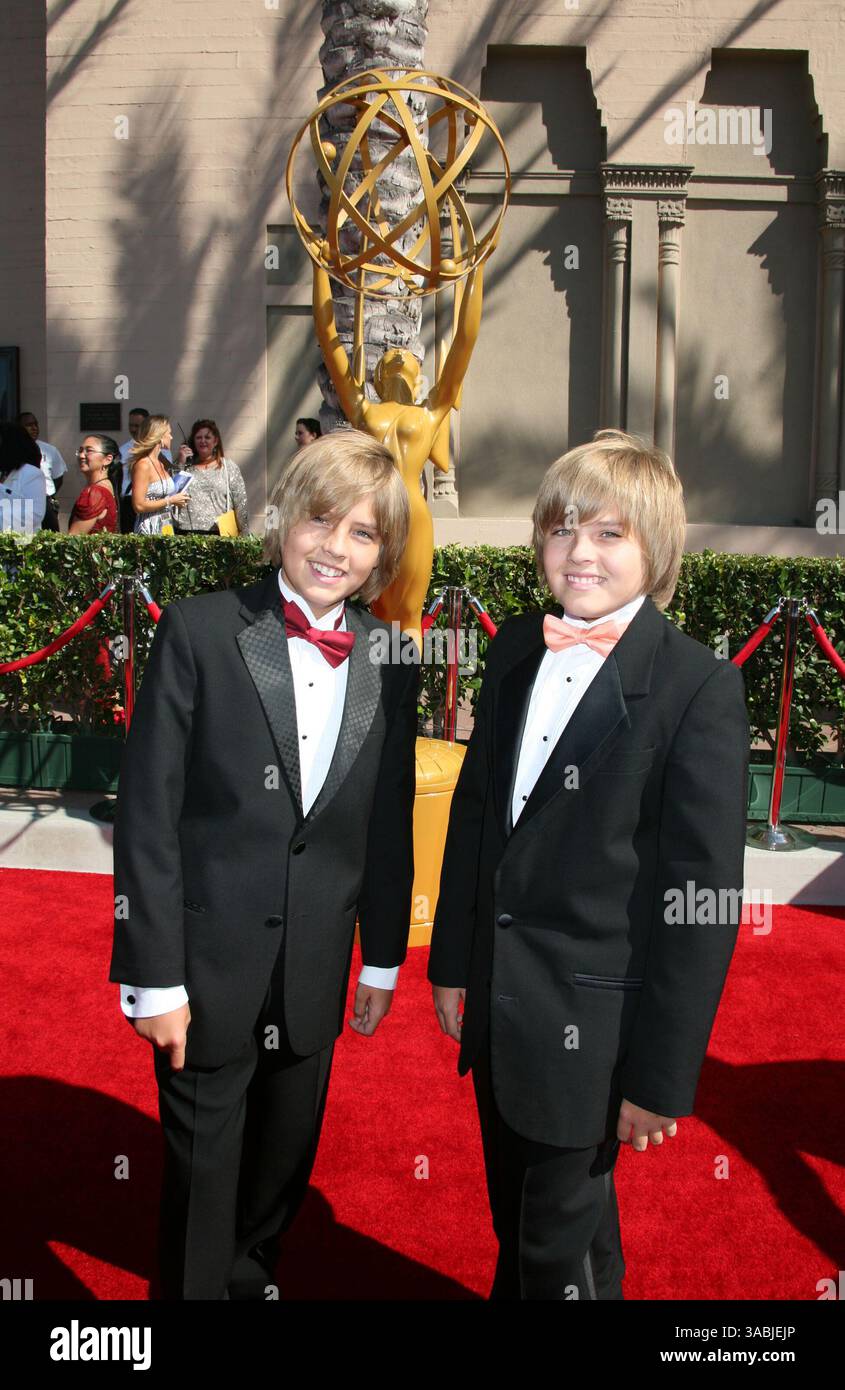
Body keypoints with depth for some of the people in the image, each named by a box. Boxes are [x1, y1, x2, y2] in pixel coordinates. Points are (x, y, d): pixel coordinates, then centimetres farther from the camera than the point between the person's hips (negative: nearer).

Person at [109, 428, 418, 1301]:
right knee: (203, 1175, 11)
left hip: (316, 969, 4)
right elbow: (147, 813, -11)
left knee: (283, 1170, 20)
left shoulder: (389, 662, 1)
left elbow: (390, 824, 8)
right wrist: (154, 976, -12)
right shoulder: (201, 630, -10)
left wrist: (383, 957, 10)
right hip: (209, 963, -4)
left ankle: (252, 1280, 44)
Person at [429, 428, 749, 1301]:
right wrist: (453, 960, 11)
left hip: (592, 1019, -5)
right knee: (512, 1221, 23)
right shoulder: (515, 649, 2)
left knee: (564, 1248, 11)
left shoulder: (699, 686, -17)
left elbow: (704, 894, -16)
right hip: (497, 997, 6)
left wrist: (663, 1074, -14)